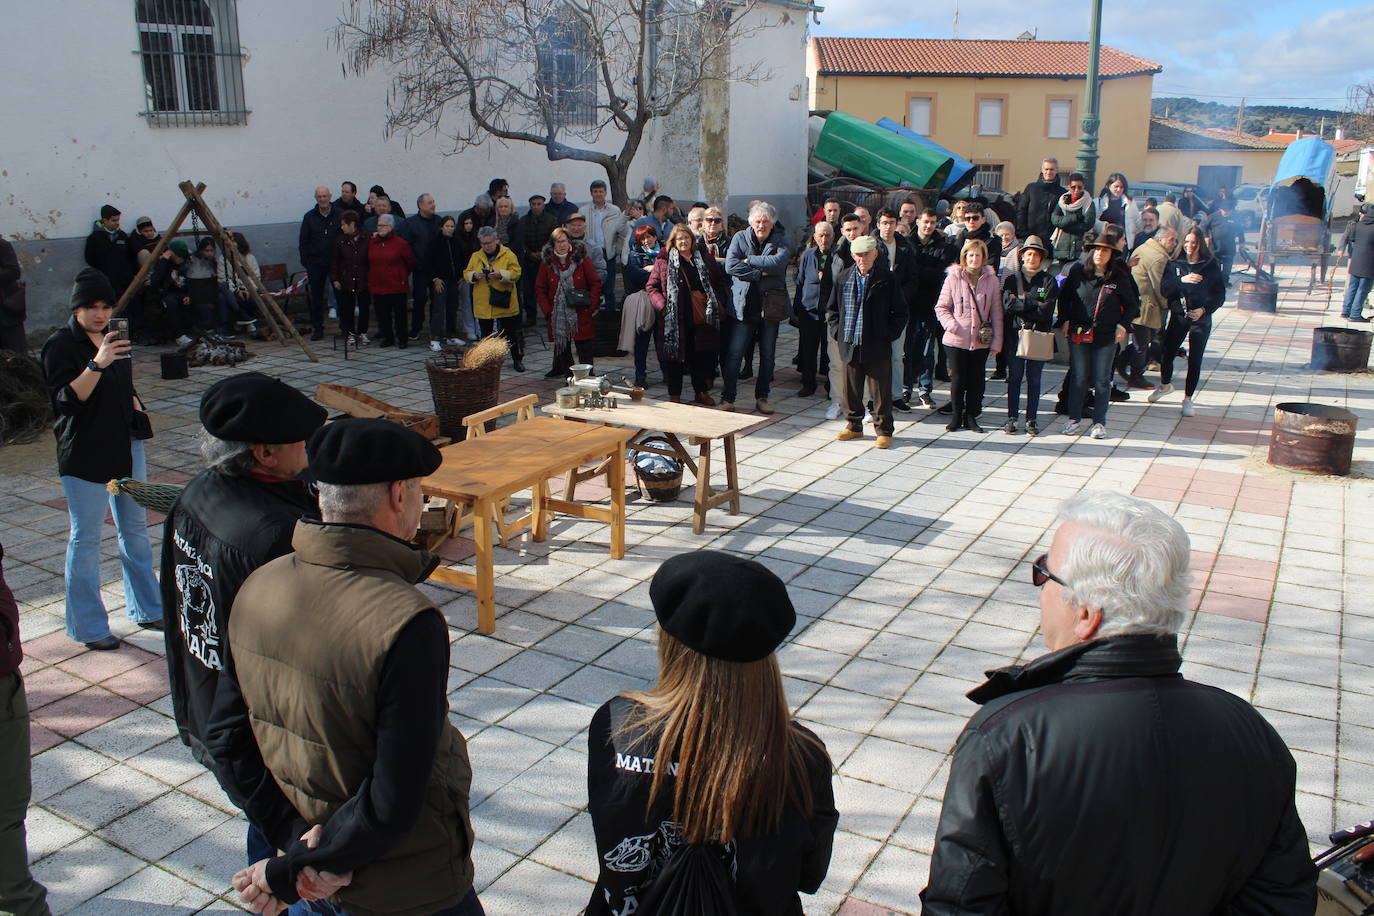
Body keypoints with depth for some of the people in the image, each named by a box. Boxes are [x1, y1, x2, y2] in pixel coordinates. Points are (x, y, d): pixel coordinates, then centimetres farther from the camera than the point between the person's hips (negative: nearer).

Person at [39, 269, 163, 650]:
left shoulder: (114, 340, 10)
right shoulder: (61, 345, -11)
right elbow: (66, 402, -21)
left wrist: (135, 407, 6)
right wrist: (96, 365, -32)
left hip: (127, 447, 7)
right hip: (85, 455, -7)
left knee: (135, 530, 14)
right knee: (85, 539, 2)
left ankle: (147, 610, 27)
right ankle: (88, 627, 13)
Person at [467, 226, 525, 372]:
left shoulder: (508, 255, -2)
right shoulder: (475, 256, 8)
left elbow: (516, 272, -9)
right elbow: (466, 273, 9)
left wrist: (500, 274, -24)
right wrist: (474, 275, -14)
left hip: (504, 304, -3)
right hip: (483, 304, 3)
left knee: (512, 333, 4)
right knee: (486, 334, 9)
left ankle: (517, 360, 17)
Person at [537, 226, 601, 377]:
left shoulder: (582, 259, -1)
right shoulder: (547, 263, 4)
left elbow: (596, 284, 1)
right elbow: (540, 289, 9)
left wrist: (591, 306, -6)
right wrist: (547, 310, 0)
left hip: (580, 314, -2)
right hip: (557, 314, 2)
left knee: (584, 345, -4)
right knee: (561, 343, 6)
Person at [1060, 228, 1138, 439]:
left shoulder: (1119, 277, -1)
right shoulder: (1077, 271, 0)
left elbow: (1132, 305, 9)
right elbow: (1064, 297, 12)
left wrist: (1123, 325, -4)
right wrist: (1065, 320, 3)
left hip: (1106, 335, 0)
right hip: (1078, 333, 1)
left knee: (1102, 381, 4)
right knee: (1078, 378, 5)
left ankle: (1099, 422, 13)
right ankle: (1074, 419, 17)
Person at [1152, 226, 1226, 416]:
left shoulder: (1211, 265, -2)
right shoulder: (1175, 264, 2)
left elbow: (1220, 294, -1)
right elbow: (1164, 290, -7)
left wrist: (1204, 309, -15)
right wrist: (1181, 280, -24)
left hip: (1200, 319, -2)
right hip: (1178, 316, 2)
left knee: (1195, 360, -1)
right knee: (1166, 353, 2)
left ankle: (1188, 399, 12)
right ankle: (1165, 385, 32)